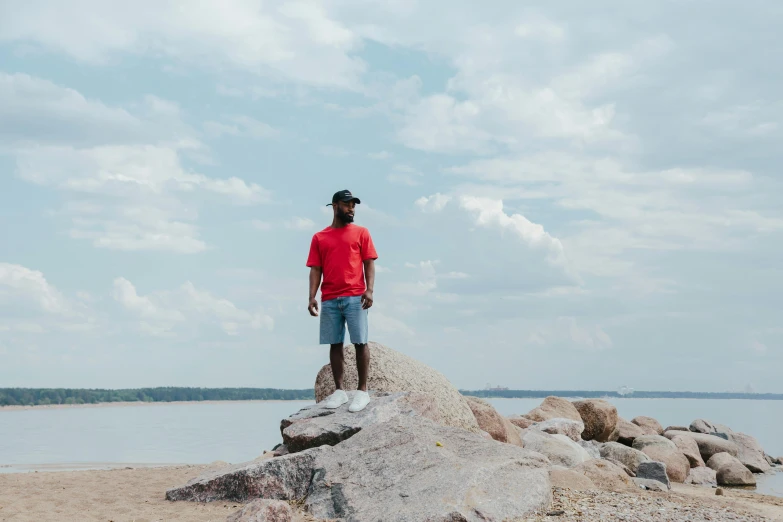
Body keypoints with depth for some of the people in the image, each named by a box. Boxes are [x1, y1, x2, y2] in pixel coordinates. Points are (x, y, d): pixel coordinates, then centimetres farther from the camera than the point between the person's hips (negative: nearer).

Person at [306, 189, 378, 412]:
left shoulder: (361, 232, 9)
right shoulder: (319, 238, 12)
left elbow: (369, 263, 3)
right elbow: (316, 269, 9)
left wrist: (369, 289, -10)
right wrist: (312, 297, -3)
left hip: (355, 297, -2)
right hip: (329, 300, 2)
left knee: (360, 342, -5)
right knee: (335, 344, 4)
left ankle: (362, 390, -1)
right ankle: (339, 390, 10)